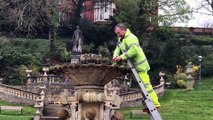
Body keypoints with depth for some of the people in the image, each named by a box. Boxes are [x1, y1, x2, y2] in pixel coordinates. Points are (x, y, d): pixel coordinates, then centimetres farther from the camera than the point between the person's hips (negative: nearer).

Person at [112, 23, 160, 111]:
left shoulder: (130, 38, -18)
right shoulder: (121, 39, 15)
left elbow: (133, 51, -29)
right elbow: (118, 48, 11)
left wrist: (121, 57, -29)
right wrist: (115, 55, -11)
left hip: (140, 65, -10)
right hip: (135, 66, 10)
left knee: (145, 84, -12)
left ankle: (155, 103, -11)